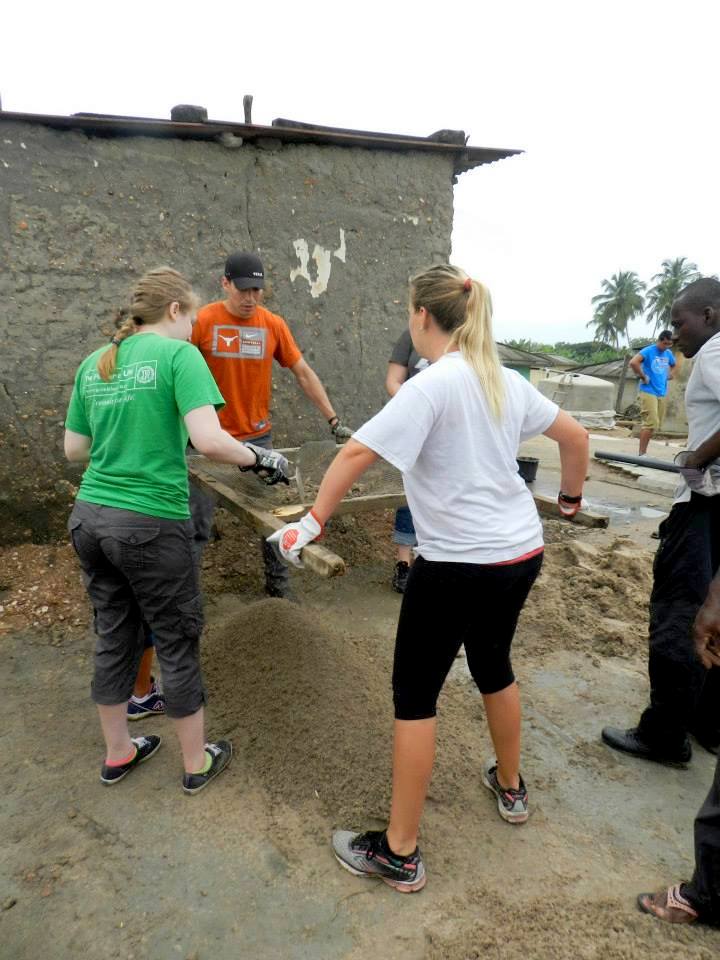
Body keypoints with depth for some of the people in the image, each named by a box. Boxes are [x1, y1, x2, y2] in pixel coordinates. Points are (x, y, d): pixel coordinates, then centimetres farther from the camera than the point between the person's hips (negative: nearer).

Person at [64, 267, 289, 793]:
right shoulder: (179, 354, -10)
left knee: (114, 636, 20)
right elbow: (209, 439, -22)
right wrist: (260, 459, -6)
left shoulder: (93, 364, 10)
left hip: (90, 516, 7)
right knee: (178, 643, 10)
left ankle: (117, 754, 39)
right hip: (152, 524, -7)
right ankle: (197, 763, 28)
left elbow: (74, 449, 14)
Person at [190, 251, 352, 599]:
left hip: (259, 439, 3)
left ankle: (280, 588, 28)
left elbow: (304, 374, 4)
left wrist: (334, 420, 0)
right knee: (197, 524, 2)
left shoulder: (274, 325, 0)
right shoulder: (202, 321, -7)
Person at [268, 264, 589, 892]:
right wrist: (571, 496, 28)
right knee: (493, 666, 28)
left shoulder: (433, 385, -16)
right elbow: (576, 436, 15)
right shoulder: (506, 380, 5)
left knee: (415, 695, 5)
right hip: (522, 552, 8)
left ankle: (400, 853, 18)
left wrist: (313, 522, -18)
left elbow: (357, 452, -25)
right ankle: (510, 787, 49)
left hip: (457, 563, -8)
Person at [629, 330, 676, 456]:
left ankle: (643, 451, 19)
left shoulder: (668, 353, 12)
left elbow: (673, 365, 33)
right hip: (648, 392, -8)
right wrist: (642, 376, -19)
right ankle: (642, 454, -10)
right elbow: (633, 362, -26)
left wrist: (670, 375, 14)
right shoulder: (648, 351, -10)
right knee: (651, 423, -15)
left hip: (662, 393, 8)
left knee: (656, 424, 10)